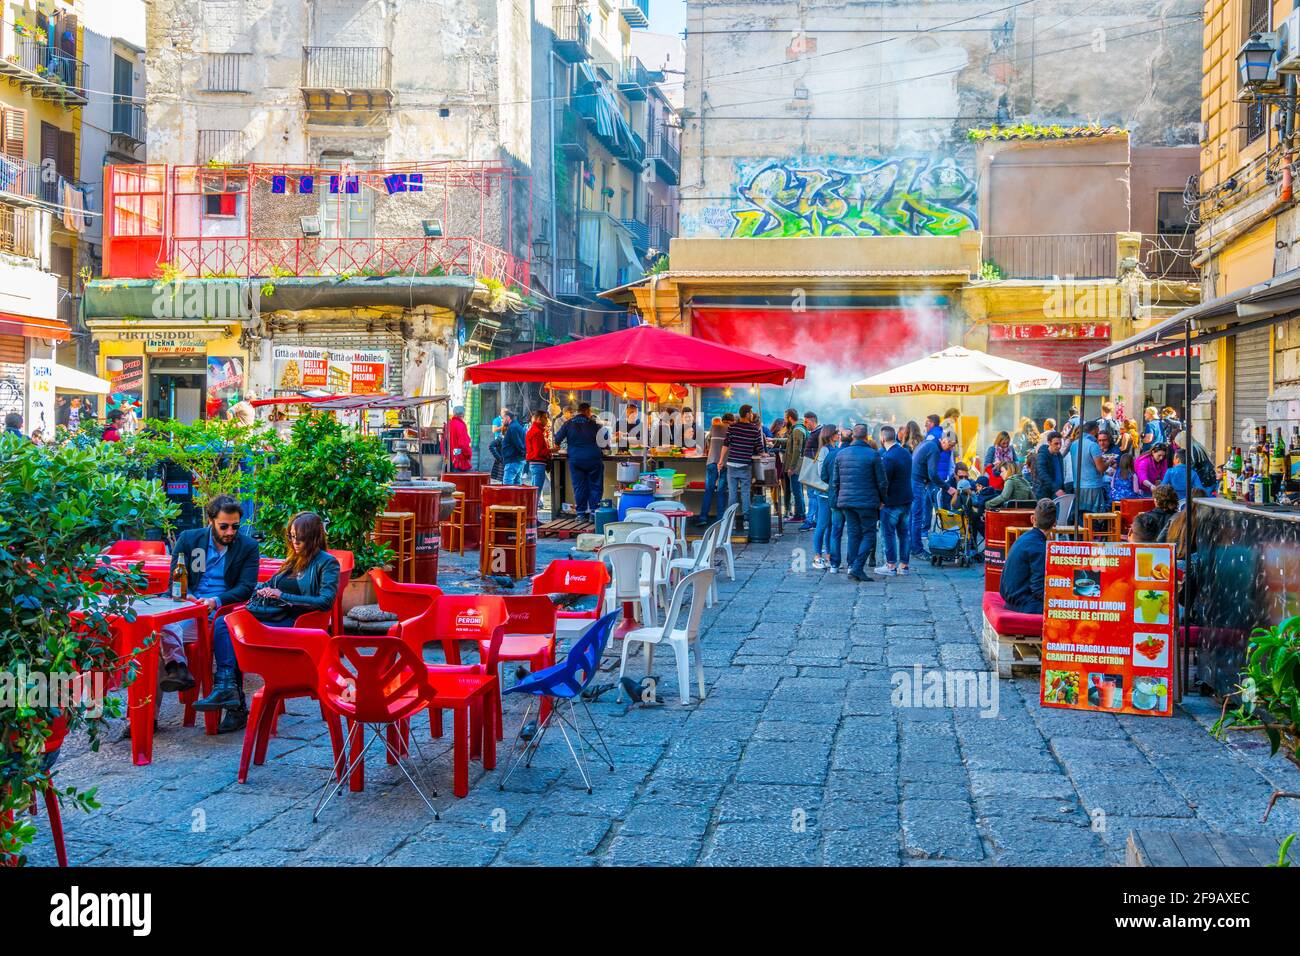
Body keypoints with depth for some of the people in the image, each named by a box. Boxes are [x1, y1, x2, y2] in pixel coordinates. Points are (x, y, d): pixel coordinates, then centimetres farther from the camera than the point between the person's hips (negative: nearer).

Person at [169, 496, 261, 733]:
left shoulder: (248, 546, 7)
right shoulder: (188, 539, 11)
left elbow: (246, 587, -1)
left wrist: (216, 601, -19)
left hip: (225, 611, -1)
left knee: (222, 624, -37)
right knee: (166, 625, -32)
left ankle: (225, 684, -41)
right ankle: (179, 670, -52)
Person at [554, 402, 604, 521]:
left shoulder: (569, 423, 4)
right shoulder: (593, 424, 1)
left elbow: (557, 438, 1)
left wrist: (557, 445, 20)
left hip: (575, 460, 2)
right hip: (593, 459, -2)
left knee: (579, 487, 6)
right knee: (595, 486, 4)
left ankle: (581, 513, 6)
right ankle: (593, 513, -1)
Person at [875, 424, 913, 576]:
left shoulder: (888, 458, -20)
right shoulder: (906, 452, 7)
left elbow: (884, 482, -18)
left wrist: (880, 500, -6)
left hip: (892, 502, -8)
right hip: (907, 499, 8)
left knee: (888, 533, 2)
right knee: (904, 532, 11)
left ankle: (891, 565, 4)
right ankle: (903, 565, 15)